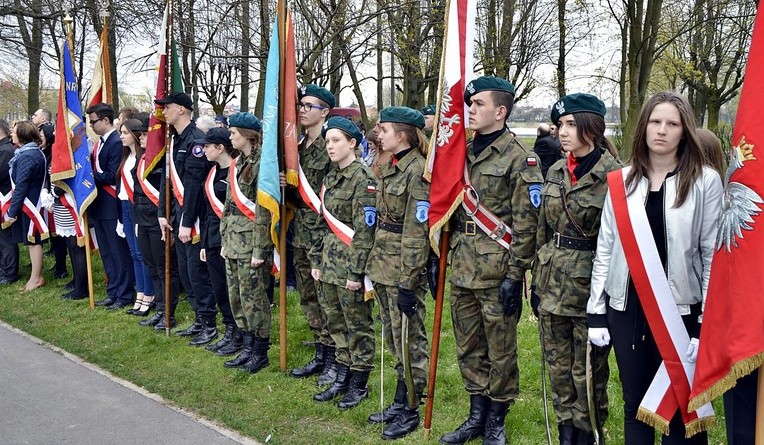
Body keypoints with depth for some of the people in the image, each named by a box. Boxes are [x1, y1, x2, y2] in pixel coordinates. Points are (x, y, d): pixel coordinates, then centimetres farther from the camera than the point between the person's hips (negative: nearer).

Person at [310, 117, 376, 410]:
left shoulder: (363, 179, -13)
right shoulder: (331, 177, 12)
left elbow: (365, 230, -17)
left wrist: (356, 271, -19)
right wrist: (317, 260, 14)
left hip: (351, 264, -8)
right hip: (330, 263, 8)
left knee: (358, 325, 4)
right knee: (336, 323, 15)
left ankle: (359, 385, 15)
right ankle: (342, 379, 27)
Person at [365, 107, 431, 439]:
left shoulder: (419, 170, -16)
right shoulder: (390, 168, 12)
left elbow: (417, 231, -19)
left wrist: (408, 282, -20)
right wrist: (374, 263, 18)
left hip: (404, 269, -9)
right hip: (383, 264, 9)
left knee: (409, 340, 3)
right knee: (394, 338, 17)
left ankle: (410, 411, 15)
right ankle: (399, 402, 29)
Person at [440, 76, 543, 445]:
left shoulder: (519, 159, -8)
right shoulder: (462, 153, 11)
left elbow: (526, 223, -12)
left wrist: (515, 275, -15)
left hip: (496, 272, -6)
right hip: (461, 269, 7)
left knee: (500, 350, 6)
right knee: (468, 347, 14)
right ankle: (477, 415, 28)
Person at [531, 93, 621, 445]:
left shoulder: (614, 175, -12)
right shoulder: (556, 171, 7)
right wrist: (536, 281, 14)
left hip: (590, 287, -6)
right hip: (553, 283, 6)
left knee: (587, 372, 7)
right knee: (558, 367, 15)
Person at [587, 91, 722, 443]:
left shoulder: (706, 182, -4)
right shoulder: (621, 182, 4)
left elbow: (714, 255, -5)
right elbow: (604, 249, 6)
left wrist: (708, 323, -9)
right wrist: (596, 312, 4)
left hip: (681, 311, -3)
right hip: (627, 309, 3)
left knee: (681, 408, 7)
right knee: (634, 404, 15)